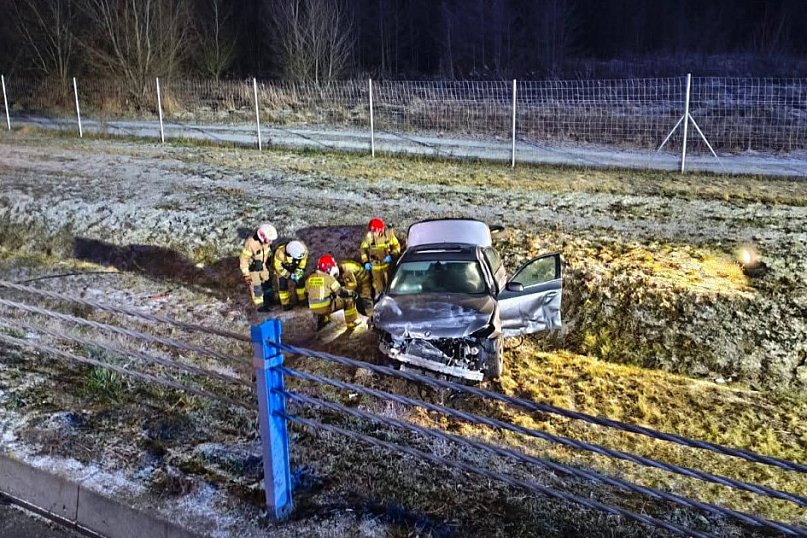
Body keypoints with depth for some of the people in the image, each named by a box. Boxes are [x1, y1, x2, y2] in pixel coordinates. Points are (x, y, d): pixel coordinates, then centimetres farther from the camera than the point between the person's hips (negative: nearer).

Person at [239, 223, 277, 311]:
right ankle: (260, 305, 27)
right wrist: (246, 274, -22)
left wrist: (269, 262, 18)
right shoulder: (250, 243, -38)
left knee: (267, 282, 22)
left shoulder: (266, 240, -19)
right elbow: (243, 259, -28)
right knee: (256, 287, 6)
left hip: (263, 266, 7)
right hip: (252, 268, -7)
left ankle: (269, 299, 46)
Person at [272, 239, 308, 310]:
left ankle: (302, 299, 22)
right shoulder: (280, 253, -43)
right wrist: (290, 276, -31)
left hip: (294, 267, 3)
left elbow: (303, 259, -11)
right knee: (283, 284, -10)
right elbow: (279, 268, -29)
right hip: (281, 267, -3)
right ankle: (285, 303, 7)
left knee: (300, 281, 1)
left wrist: (300, 270, -22)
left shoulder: (303, 249, -34)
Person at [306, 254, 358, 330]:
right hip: (326, 307, -6)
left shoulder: (309, 279, 6)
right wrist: (351, 292, 15)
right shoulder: (328, 278, -10)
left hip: (313, 309, 6)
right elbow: (341, 292, -5)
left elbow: (308, 292, 17)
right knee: (349, 299, 8)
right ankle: (351, 322, 16)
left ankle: (322, 319, 31)